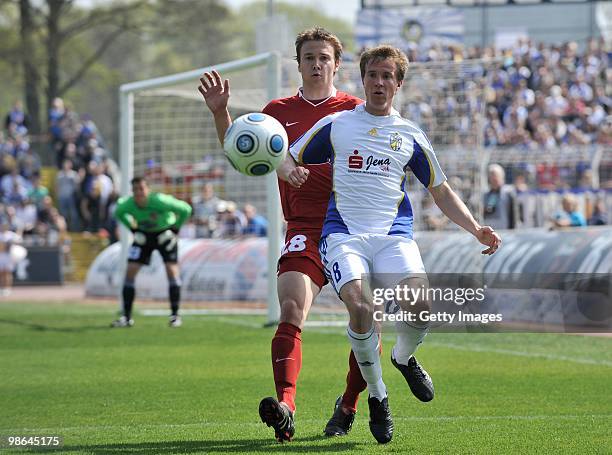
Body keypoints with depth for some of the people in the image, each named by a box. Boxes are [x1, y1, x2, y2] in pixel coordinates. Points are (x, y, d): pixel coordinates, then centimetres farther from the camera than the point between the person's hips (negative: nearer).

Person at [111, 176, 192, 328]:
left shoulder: (159, 201, -32)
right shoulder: (127, 204, -21)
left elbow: (185, 209, -21)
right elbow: (118, 212, 6)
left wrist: (175, 229, -15)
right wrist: (133, 228, -1)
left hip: (164, 234, -3)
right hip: (143, 235, 3)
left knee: (172, 270, -14)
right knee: (130, 271, -6)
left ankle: (175, 315, -3)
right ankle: (126, 317, 2)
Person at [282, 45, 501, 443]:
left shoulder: (410, 135, 15)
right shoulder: (335, 125, 12)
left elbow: (440, 190, 20)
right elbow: (289, 158, 17)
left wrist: (476, 229, 7)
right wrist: (291, 171, -9)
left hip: (394, 235, 1)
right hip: (344, 234, -1)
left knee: (420, 305, -25)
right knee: (360, 308, -29)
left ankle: (404, 357, 12)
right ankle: (377, 396, -6)